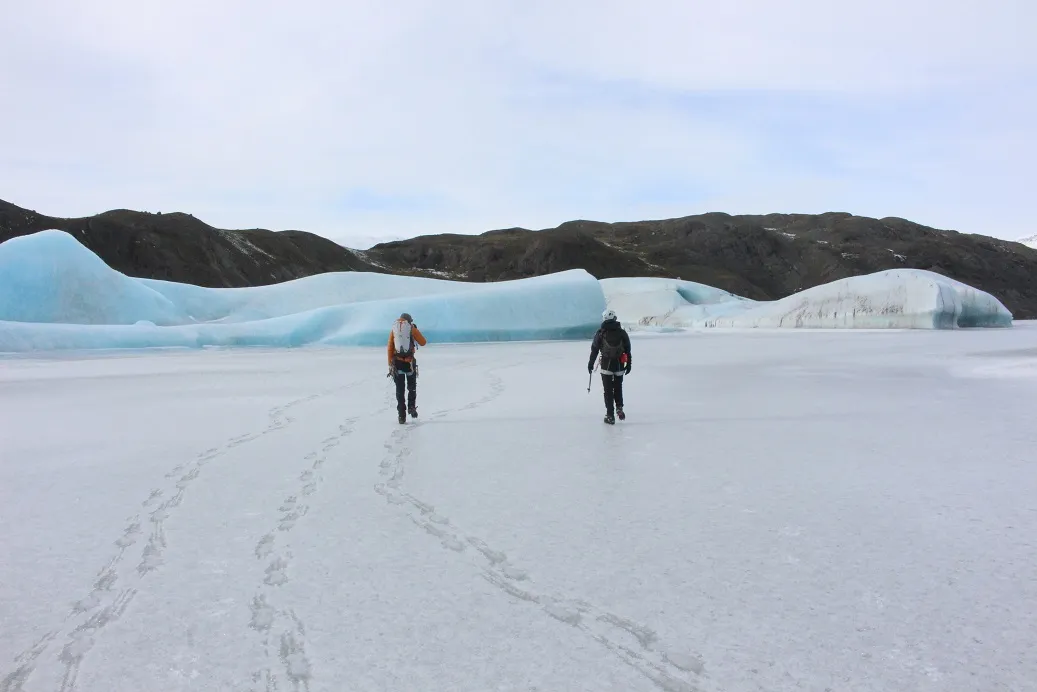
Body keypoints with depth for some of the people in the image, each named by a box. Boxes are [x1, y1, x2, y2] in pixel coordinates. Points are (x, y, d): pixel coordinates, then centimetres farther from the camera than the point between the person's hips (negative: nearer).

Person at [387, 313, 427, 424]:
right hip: (409, 362, -1)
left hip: (397, 362, 2)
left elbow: (390, 348, 4)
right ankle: (411, 407, 7)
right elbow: (423, 342, 8)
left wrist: (390, 364, 6)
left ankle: (402, 415, 4)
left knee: (400, 389, 7)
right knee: (412, 387, 19)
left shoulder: (393, 330, 7)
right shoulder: (412, 329, 0)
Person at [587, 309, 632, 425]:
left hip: (606, 365, -2)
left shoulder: (601, 333, -7)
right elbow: (628, 350, 4)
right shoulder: (622, 332, -1)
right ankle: (619, 408, 12)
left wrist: (591, 363, 7)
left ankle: (610, 415, 5)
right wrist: (628, 364, 13)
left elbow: (594, 349, -3)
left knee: (608, 390, 6)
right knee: (618, 387, 22)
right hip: (620, 365, 2)